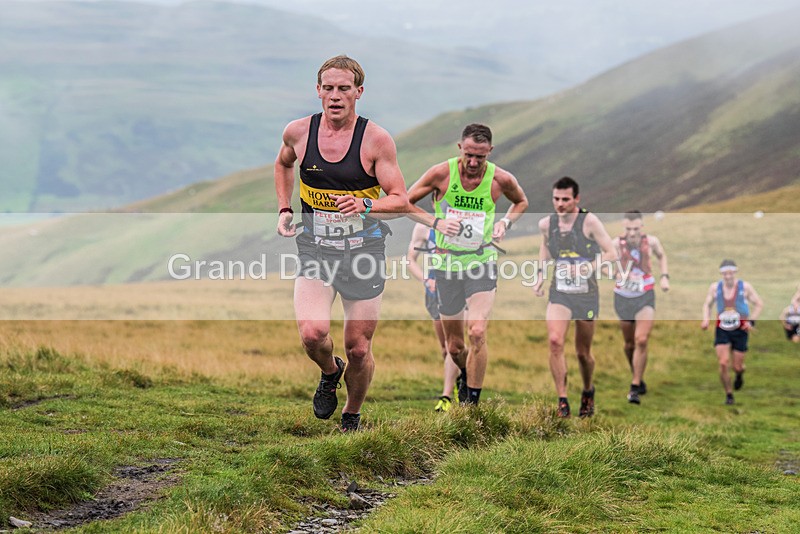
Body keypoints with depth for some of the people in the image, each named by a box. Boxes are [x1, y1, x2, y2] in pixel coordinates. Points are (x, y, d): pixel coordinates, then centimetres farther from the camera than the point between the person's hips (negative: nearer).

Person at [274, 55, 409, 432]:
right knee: (312, 333, -21)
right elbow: (283, 164, 24)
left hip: (364, 250, -1)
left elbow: (401, 201, -8)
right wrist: (284, 209, 13)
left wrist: (365, 205, -26)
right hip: (314, 249, 1)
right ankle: (329, 373, 14)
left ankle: (352, 417, 31)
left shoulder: (376, 139, -9)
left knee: (359, 350, 4)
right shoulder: (298, 132, 0)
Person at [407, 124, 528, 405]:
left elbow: (521, 202, 16)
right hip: (447, 263, 1)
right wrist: (435, 222, -16)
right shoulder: (442, 173, -10)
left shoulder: (501, 179, -7)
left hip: (482, 264, -1)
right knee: (454, 347, 9)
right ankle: (466, 374, 44)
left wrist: (505, 222, -4)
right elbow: (404, 202, -1)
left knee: (477, 333, -21)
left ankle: (472, 402, -10)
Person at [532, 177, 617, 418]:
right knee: (555, 341, -22)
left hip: (586, 294, -2)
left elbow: (611, 254, -9)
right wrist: (541, 276, 12)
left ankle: (588, 391, 39)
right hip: (559, 292, 2)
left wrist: (587, 268, -21)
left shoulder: (589, 221, -11)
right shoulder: (546, 224, 0)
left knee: (583, 352, 9)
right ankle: (562, 400, -16)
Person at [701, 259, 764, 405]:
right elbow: (707, 304, 13)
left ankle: (740, 374, 41)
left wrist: (751, 321, -11)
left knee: (737, 367, 1)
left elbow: (759, 304, 2)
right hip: (722, 330, 1)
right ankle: (728, 394, 5)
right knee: (723, 363, -13)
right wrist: (705, 319, -5)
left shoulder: (745, 287, -8)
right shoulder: (715, 287, -3)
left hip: (740, 330, -1)